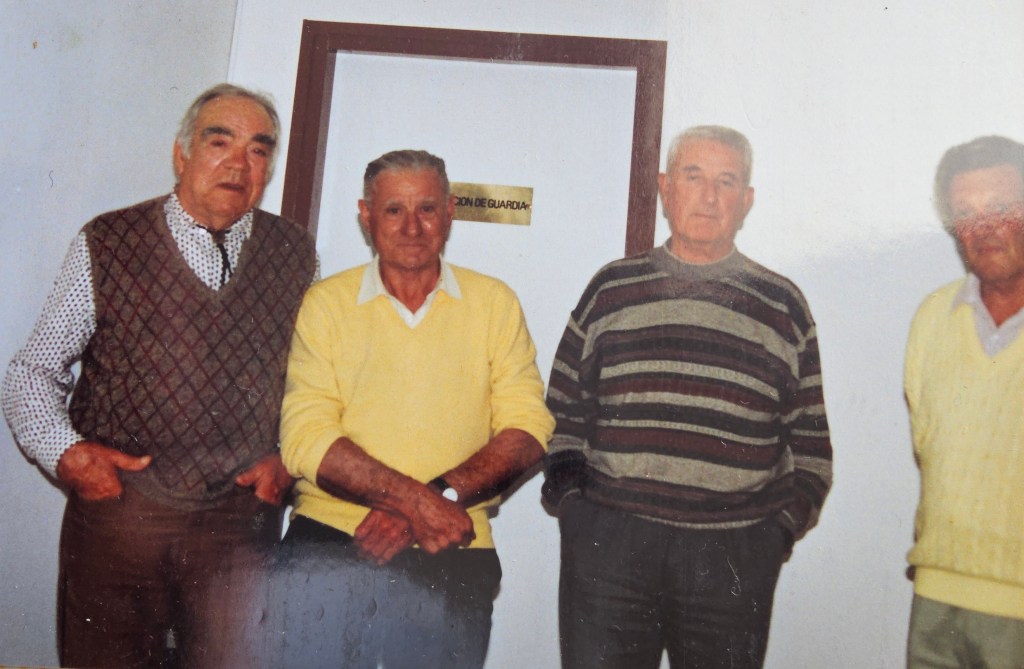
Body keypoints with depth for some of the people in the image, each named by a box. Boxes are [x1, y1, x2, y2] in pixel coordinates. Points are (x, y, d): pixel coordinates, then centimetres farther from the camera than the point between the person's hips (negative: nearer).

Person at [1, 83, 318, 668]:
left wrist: (289, 457, -1)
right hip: (116, 506, 0)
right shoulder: (107, 246, -1)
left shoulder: (295, 255, 4)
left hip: (243, 516, 1)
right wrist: (64, 452, -11)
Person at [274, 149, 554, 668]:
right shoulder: (326, 303, 4)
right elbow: (305, 438, -6)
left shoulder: (494, 303, 7)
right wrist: (414, 499, -18)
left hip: (453, 556, 1)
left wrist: (440, 495, -16)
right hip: (332, 539, 0)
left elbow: (528, 429, -1)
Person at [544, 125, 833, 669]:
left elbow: (810, 438, 13)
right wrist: (568, 494, 3)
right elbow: (563, 406, 13)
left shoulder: (783, 305, 10)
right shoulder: (611, 288, 10)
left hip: (734, 560, 1)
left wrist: (786, 524, 4)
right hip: (607, 543, 0)